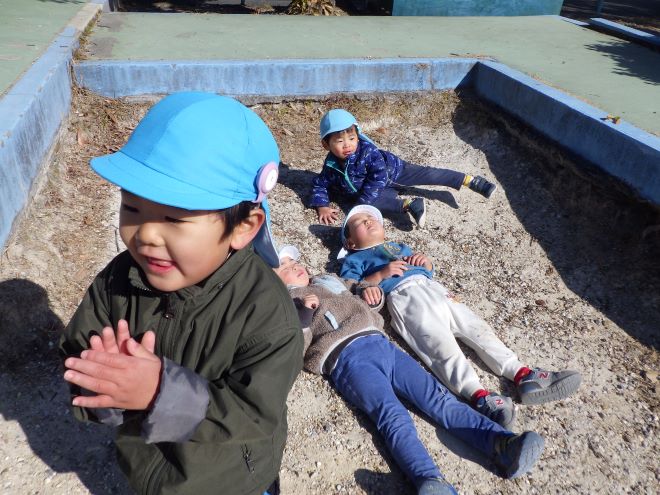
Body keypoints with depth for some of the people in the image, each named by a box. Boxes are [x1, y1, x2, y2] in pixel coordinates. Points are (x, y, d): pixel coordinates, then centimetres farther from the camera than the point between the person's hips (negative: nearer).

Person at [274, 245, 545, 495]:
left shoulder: (329, 279, 33)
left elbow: (365, 295, 38)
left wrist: (373, 293, 15)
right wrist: (304, 314, -15)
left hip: (380, 343, 6)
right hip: (346, 357, -6)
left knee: (436, 395, -12)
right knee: (394, 416, -30)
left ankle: (502, 444, -23)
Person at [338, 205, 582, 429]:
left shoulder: (399, 247, 37)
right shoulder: (355, 259, 19)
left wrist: (424, 260, 9)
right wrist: (382, 274, -11)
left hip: (432, 287, 6)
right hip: (402, 295, -6)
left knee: (475, 326, -10)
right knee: (439, 342, -26)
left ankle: (521, 374, -17)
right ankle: (478, 395, -41)